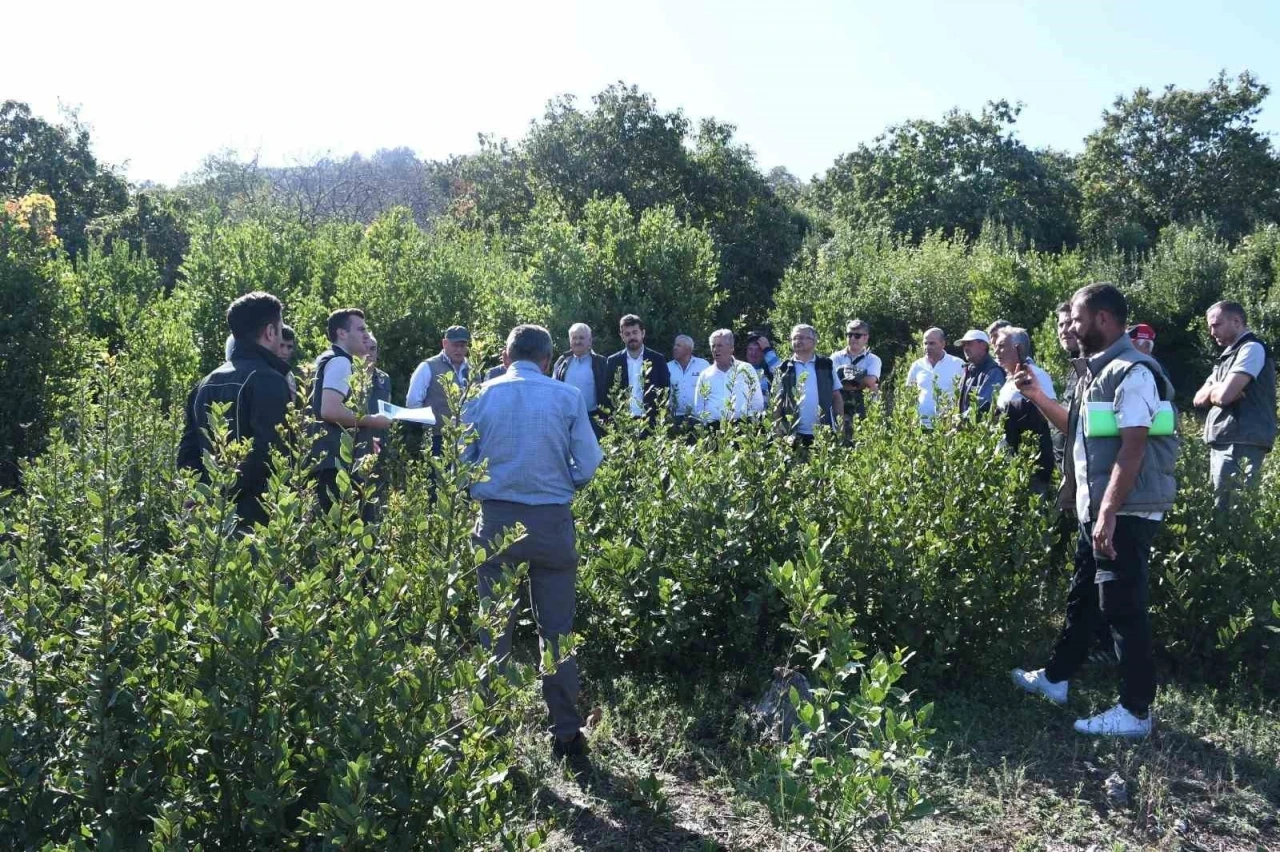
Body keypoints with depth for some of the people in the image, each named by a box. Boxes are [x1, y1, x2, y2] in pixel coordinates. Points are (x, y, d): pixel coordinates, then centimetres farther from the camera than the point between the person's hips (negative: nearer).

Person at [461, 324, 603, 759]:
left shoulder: (480, 396, 2)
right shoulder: (568, 397, -2)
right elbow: (588, 467, -3)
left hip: (496, 520, 1)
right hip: (552, 521, -1)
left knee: (495, 629, 11)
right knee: (557, 630, 9)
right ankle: (566, 732, 14)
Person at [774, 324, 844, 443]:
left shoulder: (826, 365, 7)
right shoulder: (785, 368, 5)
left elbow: (836, 397, 10)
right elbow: (777, 402, 5)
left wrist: (840, 426, 3)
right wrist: (777, 431, -3)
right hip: (794, 434, -1)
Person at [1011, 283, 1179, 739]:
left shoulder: (1132, 372, -18)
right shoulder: (1098, 371, 13)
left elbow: (1133, 448, -24)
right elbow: (1078, 429, 26)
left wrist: (1109, 512, -28)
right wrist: (1037, 395, 17)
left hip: (1125, 514, -10)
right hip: (1097, 510, 10)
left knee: (1122, 607, -3)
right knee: (1081, 596, 20)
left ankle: (1136, 711, 7)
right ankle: (1055, 677, 34)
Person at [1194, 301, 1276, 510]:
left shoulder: (1252, 348, -7)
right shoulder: (1229, 355, 22)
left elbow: (1224, 395, -18)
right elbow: (1199, 399, 18)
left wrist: (1211, 391, 4)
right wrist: (1216, 389, -2)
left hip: (1240, 444, -9)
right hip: (1221, 444, 9)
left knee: (1229, 510, -11)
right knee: (1219, 506, 9)